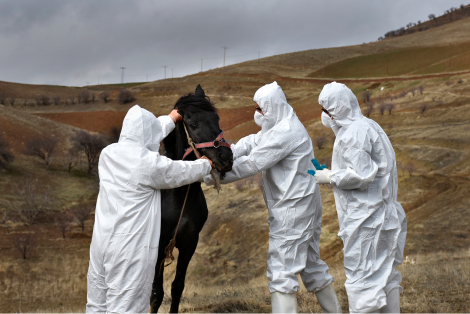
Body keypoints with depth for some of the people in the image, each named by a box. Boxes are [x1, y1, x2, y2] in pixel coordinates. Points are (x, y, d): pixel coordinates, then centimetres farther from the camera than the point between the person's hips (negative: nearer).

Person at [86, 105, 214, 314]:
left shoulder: (109, 153, 5)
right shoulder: (151, 164, -15)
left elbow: (141, 136, 22)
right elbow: (185, 172, 2)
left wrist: (171, 119, 36)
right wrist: (205, 164, 24)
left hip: (101, 241, 8)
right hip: (131, 248, -7)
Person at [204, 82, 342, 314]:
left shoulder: (285, 132, -20)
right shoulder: (278, 127, 14)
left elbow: (251, 164, -21)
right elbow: (249, 144, 4)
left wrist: (213, 176, -15)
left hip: (292, 207, -11)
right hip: (304, 207, 11)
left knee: (281, 270, -8)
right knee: (311, 264, 20)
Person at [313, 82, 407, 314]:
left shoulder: (354, 133, -16)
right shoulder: (369, 127, 15)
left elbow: (361, 174, -22)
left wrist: (330, 177, -9)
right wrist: (334, 174, 13)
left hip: (365, 217, -10)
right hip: (383, 213, 10)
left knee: (362, 275, -4)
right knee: (385, 272, 16)